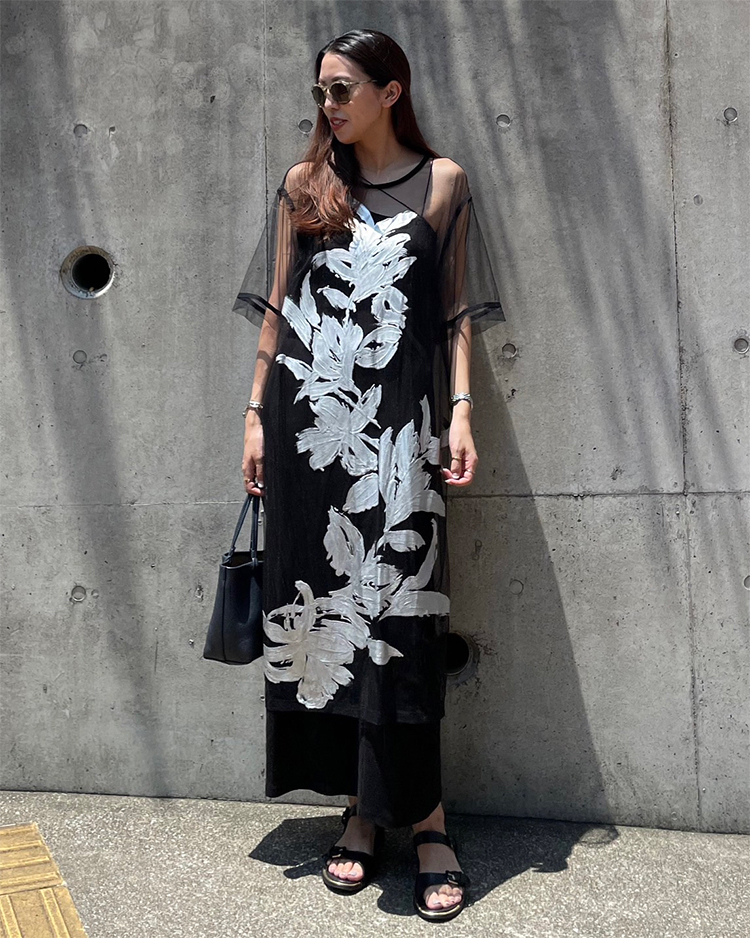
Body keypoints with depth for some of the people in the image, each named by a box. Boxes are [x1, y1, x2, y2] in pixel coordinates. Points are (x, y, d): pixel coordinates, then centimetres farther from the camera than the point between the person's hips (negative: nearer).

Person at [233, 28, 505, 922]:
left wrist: (460, 410, -5)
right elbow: (275, 308, 12)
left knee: (396, 614, -6)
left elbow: (456, 311, 6)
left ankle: (423, 819, 6)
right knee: (322, 604, 3)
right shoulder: (303, 183, 14)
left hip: (396, 423, -2)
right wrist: (256, 414, 6)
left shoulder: (442, 181, 10)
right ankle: (362, 807, 17)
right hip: (308, 421, 2)